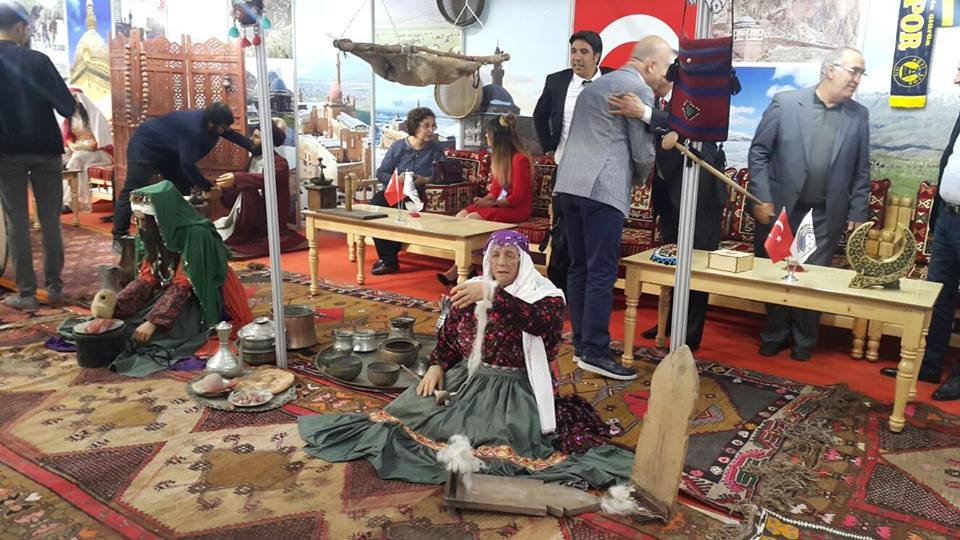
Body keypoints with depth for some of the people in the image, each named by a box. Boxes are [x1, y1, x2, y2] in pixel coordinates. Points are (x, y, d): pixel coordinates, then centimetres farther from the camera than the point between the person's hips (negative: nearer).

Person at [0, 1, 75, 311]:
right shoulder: (38, 60, -3)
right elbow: (67, 107, -6)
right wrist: (67, 102, 15)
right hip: (45, 149, 0)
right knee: (50, 220, 7)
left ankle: (26, 293, 2)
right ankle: (54, 287, 9)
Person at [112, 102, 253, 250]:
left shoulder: (210, 119, -12)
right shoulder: (192, 129, -37)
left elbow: (233, 135, 5)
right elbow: (188, 164, -33)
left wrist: (254, 147, -6)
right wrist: (208, 187, -26)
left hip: (168, 152, 10)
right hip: (145, 147, -9)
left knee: (183, 189, 6)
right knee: (133, 192, -11)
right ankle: (119, 238, -9)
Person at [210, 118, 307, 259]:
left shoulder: (279, 163, -11)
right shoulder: (254, 160, 12)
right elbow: (241, 192, 13)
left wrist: (237, 178, -44)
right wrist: (222, 192, -5)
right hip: (253, 220, 7)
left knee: (249, 189, -29)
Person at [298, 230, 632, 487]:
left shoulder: (546, 295, -7)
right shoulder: (473, 290, 8)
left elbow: (538, 323, -31)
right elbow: (448, 335, 14)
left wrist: (491, 293, -38)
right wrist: (436, 367, -3)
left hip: (514, 388, -4)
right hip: (466, 377, 5)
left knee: (504, 440, -29)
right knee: (416, 411, -13)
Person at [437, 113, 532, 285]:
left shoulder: (519, 159, -15)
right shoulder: (498, 157, 13)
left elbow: (517, 197, -17)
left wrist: (491, 203, -15)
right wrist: (484, 199, -4)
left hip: (517, 209, -9)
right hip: (500, 205, 9)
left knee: (472, 218, -25)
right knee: (460, 215, -11)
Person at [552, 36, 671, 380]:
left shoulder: (595, 85, 25)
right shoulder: (640, 89, -1)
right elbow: (643, 152, -2)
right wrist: (639, 178, 17)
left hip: (569, 184, 8)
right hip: (603, 189, -8)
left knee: (580, 269, 10)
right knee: (602, 273, -6)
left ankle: (581, 344, 15)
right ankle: (595, 352, -5)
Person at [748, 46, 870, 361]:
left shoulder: (859, 116, 5)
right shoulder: (785, 103, -4)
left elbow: (861, 170, 9)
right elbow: (758, 153, -3)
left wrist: (857, 214, 4)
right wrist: (762, 200, -8)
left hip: (826, 217, 2)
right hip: (780, 209, -1)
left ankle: (803, 341, 23)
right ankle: (775, 335, 27)